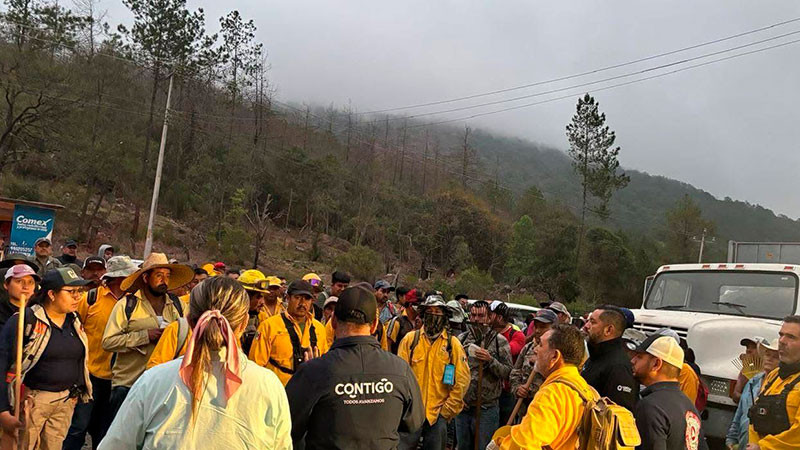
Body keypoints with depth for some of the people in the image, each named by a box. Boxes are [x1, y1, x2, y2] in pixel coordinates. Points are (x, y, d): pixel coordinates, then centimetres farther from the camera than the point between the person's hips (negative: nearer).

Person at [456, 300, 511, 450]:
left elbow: (508, 373, -7)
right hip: (462, 406, 4)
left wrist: (490, 360, -21)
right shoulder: (461, 339, 5)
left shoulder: (499, 340, -5)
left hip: (487, 408, -3)